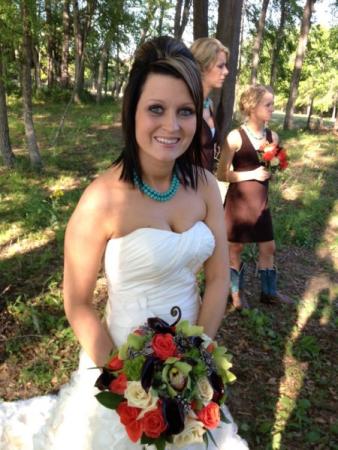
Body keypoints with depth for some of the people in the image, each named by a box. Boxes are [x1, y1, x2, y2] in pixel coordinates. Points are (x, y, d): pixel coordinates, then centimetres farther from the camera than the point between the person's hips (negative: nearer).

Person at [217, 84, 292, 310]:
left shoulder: (272, 137, 1)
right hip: (238, 201, -5)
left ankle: (269, 291, 31)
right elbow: (222, 174, -13)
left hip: (261, 201, 5)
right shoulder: (235, 137, -15)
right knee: (235, 248, 10)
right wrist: (252, 174, -19)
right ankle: (237, 291, 30)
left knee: (269, 247, 12)